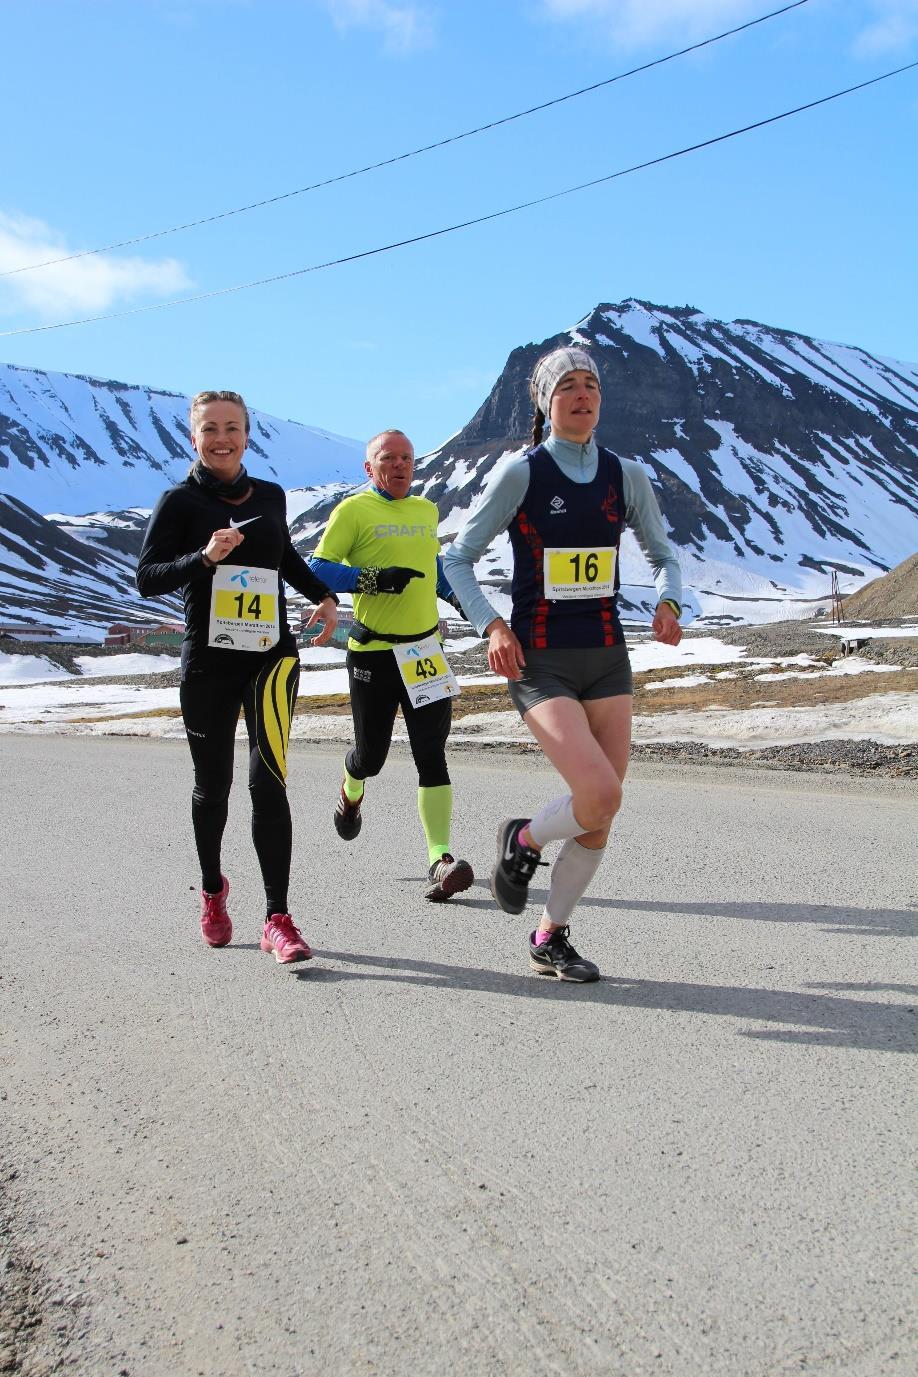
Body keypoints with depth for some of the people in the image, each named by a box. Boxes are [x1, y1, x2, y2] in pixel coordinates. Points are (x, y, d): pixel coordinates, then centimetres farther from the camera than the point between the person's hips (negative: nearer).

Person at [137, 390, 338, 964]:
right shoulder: (181, 502, -3)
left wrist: (324, 595, 11)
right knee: (213, 786, 10)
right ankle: (213, 890, 37)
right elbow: (147, 578, -9)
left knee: (268, 781, -12)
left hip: (272, 656, 1)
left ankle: (278, 919, -9)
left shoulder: (270, 496, 8)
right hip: (208, 663, -1)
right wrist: (205, 557, -23)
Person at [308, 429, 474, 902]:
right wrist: (373, 578, -24)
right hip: (373, 653, -3)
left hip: (425, 648, 4)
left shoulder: (427, 511, 13)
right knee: (370, 756, 8)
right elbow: (317, 570, -14)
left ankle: (440, 860, -9)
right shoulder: (354, 510, -5)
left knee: (431, 754, -7)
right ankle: (350, 792, 45)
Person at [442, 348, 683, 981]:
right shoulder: (521, 474, -4)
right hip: (540, 664, -4)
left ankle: (552, 938, 25)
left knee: (599, 818, 5)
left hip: (607, 660, 5)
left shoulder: (626, 476, 6)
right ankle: (523, 840, 13)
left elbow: (665, 555, 17)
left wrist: (669, 602, -5)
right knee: (600, 796, -21)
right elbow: (458, 558, 0)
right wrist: (493, 626, -15)